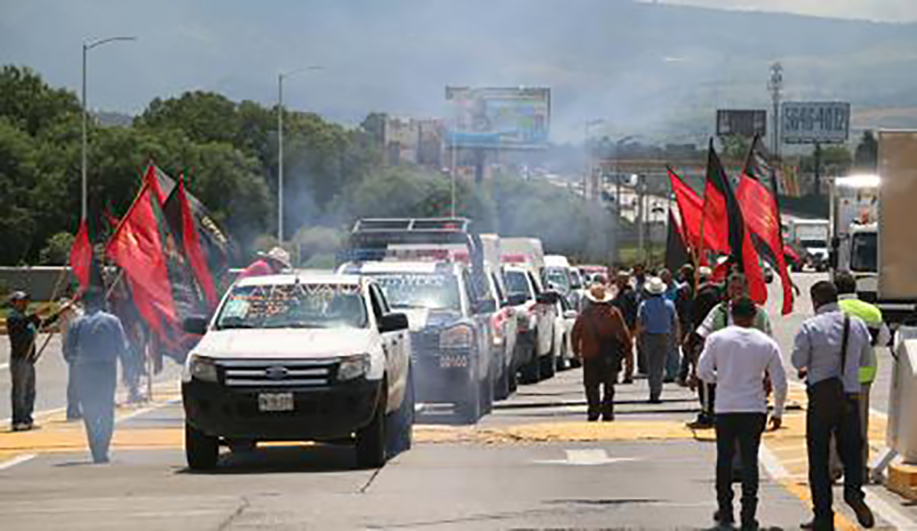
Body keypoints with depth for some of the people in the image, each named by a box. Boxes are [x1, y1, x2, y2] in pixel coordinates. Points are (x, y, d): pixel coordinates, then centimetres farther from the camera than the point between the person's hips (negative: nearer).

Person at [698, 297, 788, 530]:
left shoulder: (717, 338, -2)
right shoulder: (767, 344, 1)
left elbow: (703, 371, -3)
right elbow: (780, 382, 3)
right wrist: (778, 412, 15)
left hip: (725, 408, 0)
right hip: (754, 409, 0)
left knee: (724, 459, 13)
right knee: (750, 460, 3)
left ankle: (725, 511, 18)